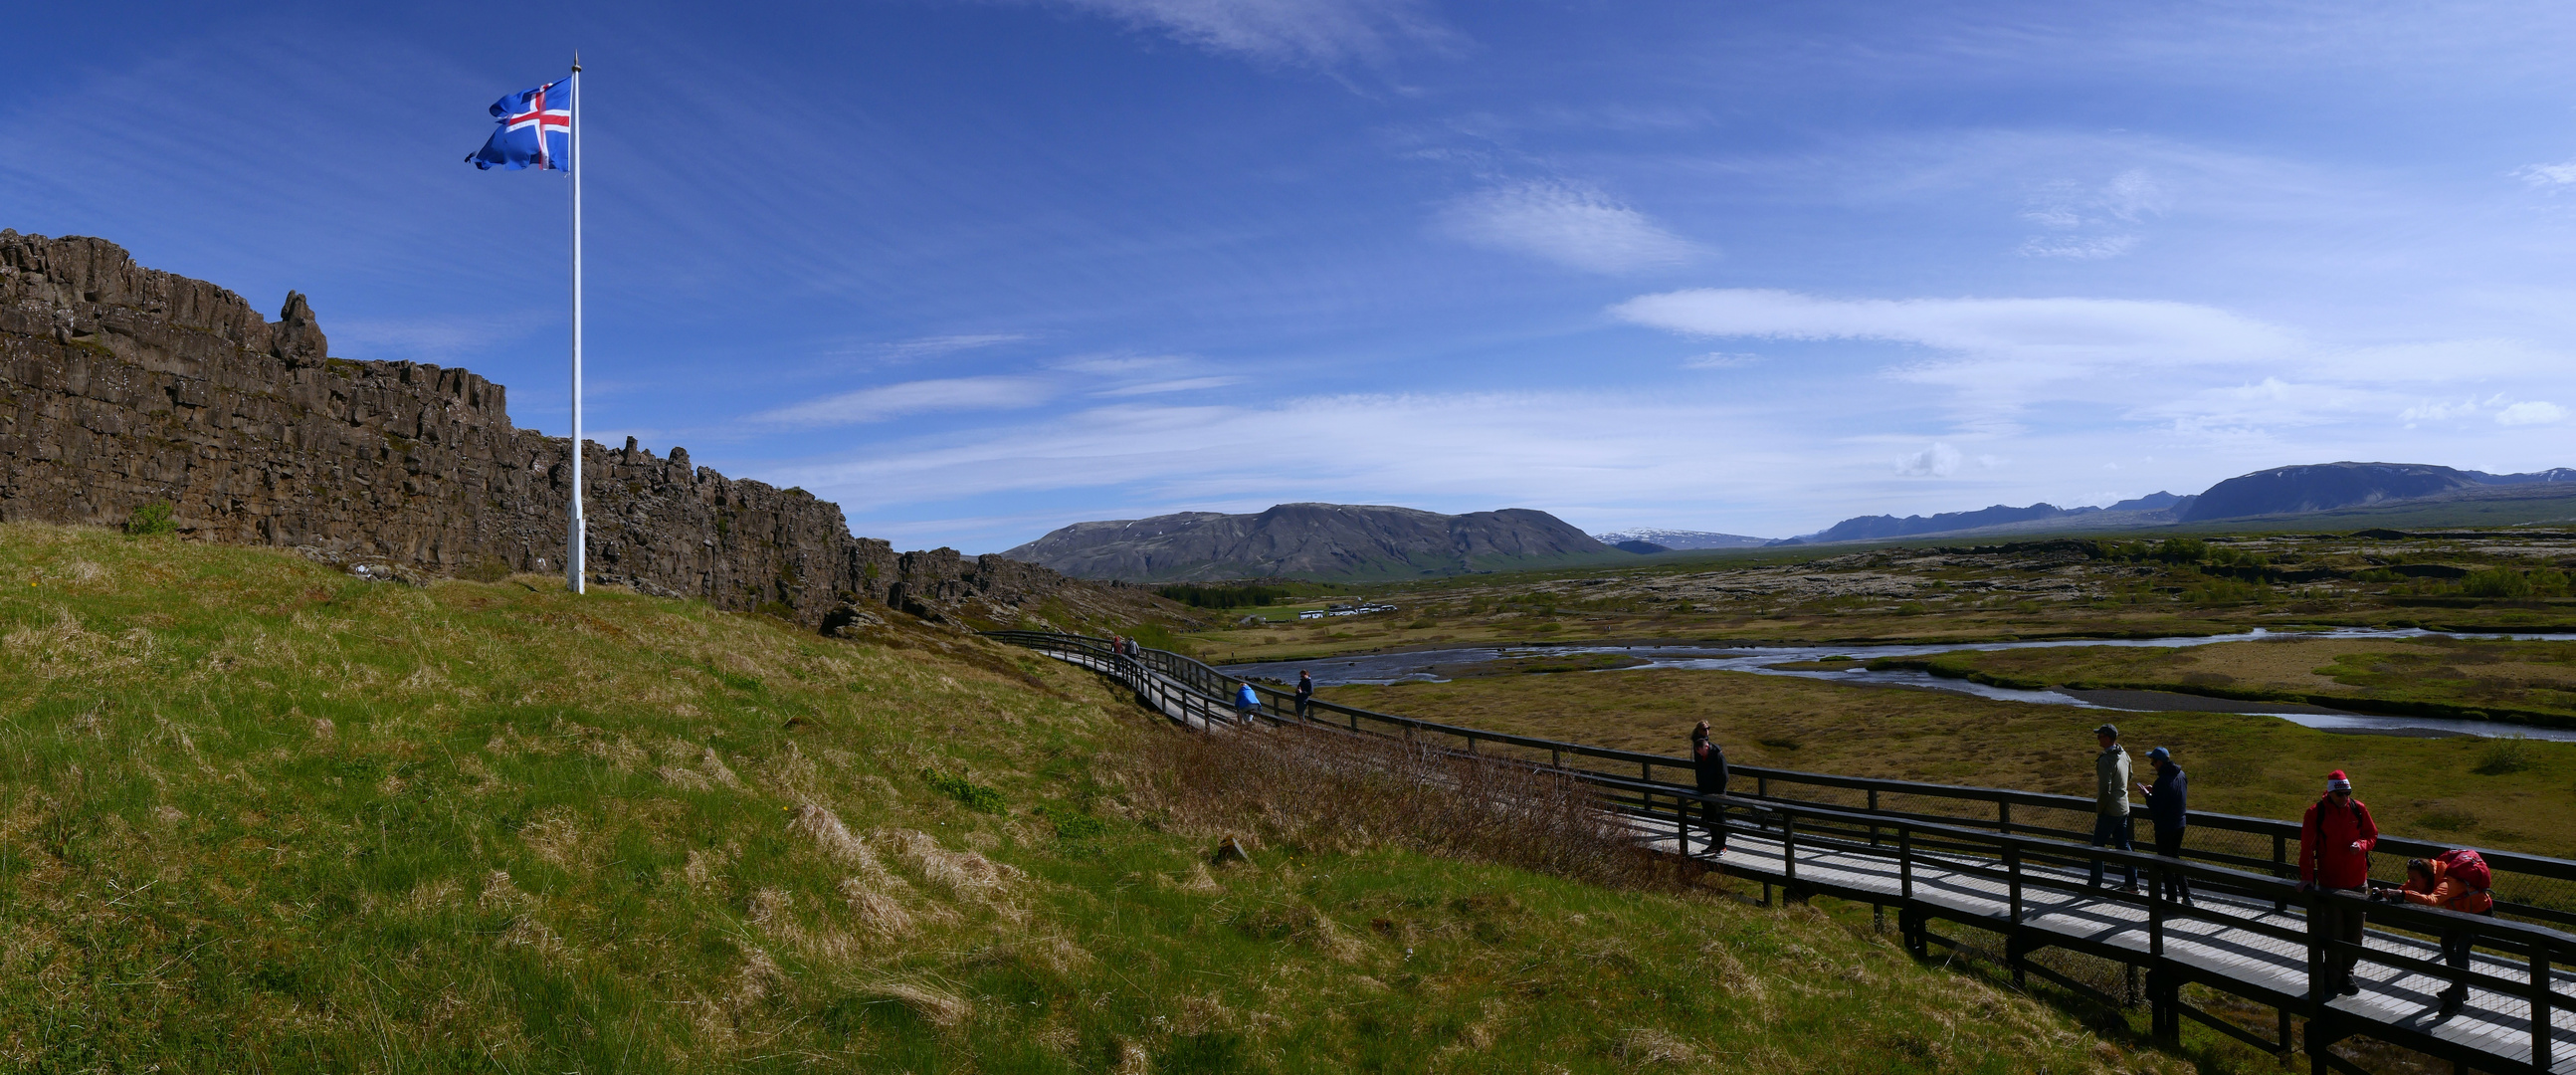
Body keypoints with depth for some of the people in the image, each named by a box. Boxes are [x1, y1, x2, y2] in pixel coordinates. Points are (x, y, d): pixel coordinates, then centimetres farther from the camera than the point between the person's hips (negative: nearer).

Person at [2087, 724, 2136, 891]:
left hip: (2110, 810, -8)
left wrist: (2098, 810, -11)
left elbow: (2105, 790, -22)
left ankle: (2095, 883, 9)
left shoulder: (2106, 760, -23)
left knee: (2097, 846, 3)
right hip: (2123, 808, 8)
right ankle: (2132, 883, 17)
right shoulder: (2124, 755, 4)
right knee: (2123, 845, 14)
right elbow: (2129, 776, 20)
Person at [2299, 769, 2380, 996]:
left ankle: (2347, 972, 26)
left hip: (2357, 881, 3)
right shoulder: (2315, 813, -10)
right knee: (2334, 933, 1)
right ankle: (2334, 978, 14)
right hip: (2330, 883, -3)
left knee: (2355, 932, 10)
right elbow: (2307, 848, -8)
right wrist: (2307, 877, -15)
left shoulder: (2358, 809, -1)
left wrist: (2361, 845, -12)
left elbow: (2373, 836, 11)